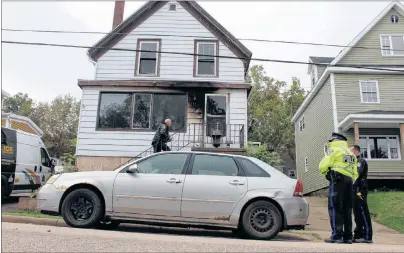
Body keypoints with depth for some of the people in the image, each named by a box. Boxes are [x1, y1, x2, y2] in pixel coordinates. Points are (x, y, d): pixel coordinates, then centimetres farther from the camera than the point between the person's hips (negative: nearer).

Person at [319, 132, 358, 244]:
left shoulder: (334, 150, 1)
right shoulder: (351, 153, 25)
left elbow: (323, 166, -7)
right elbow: (355, 173, 21)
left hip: (337, 181, -8)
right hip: (349, 181, 8)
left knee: (335, 208, -9)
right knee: (346, 210, 9)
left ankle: (337, 236, -14)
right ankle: (348, 237, 9)